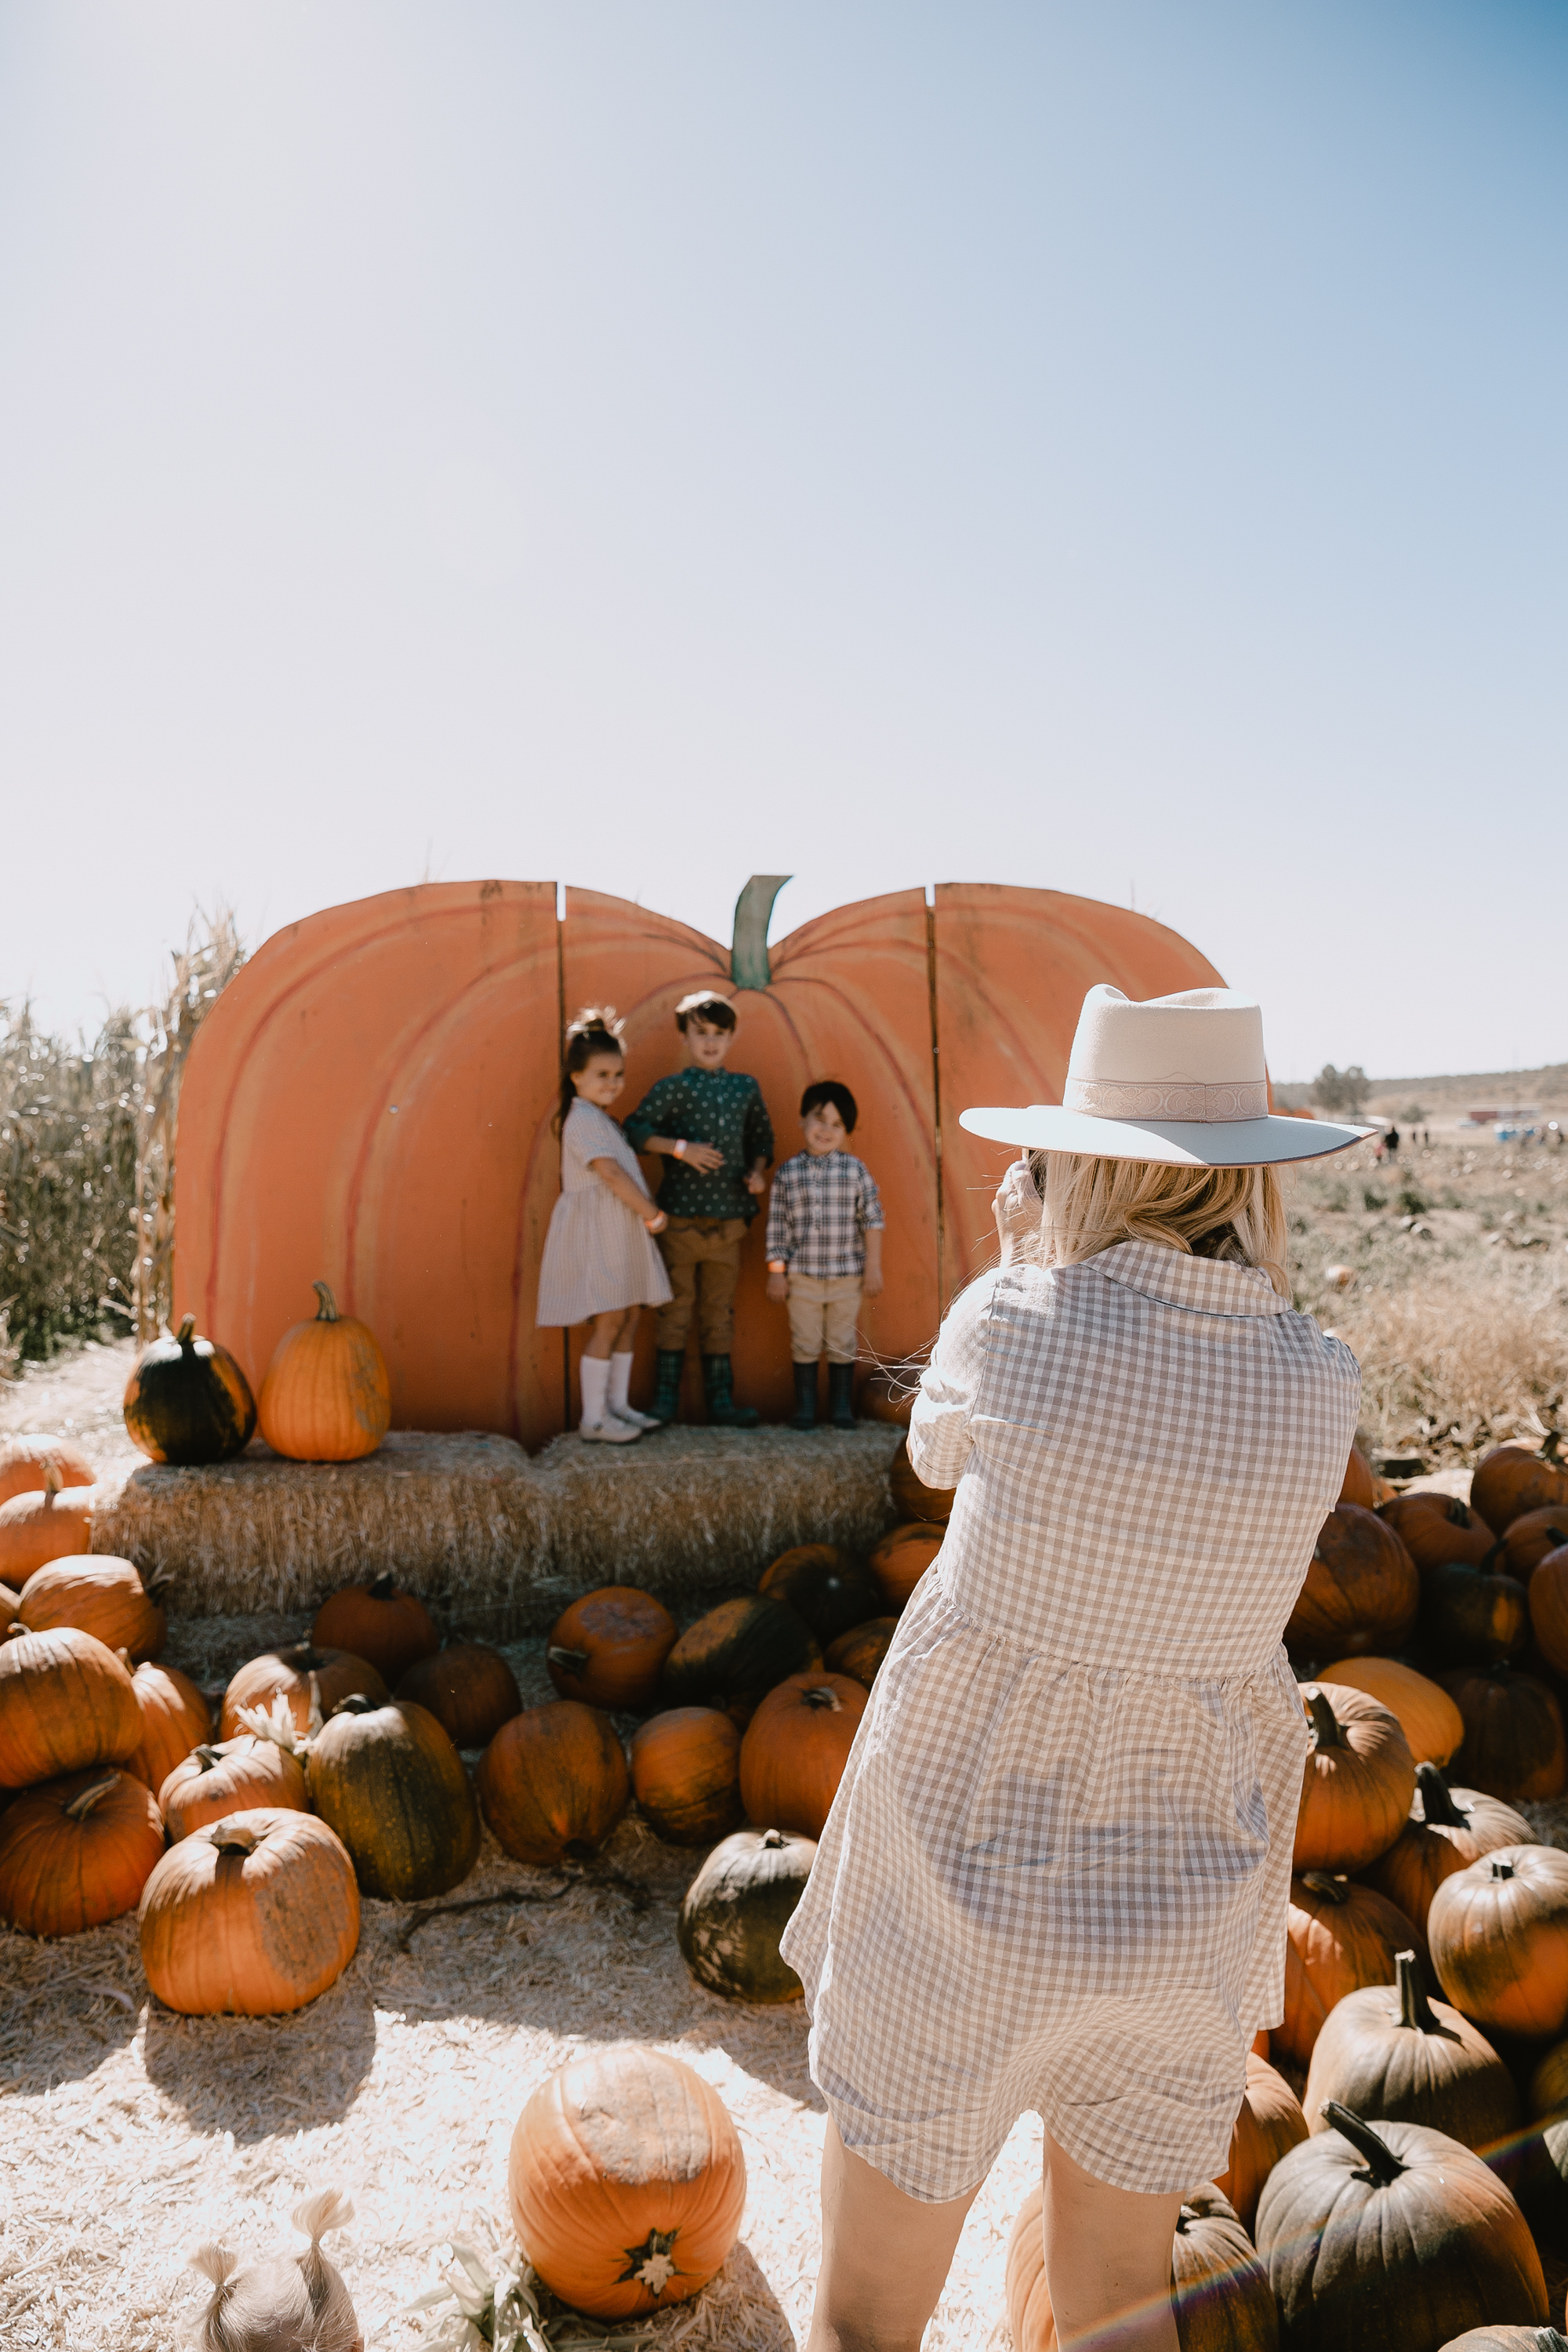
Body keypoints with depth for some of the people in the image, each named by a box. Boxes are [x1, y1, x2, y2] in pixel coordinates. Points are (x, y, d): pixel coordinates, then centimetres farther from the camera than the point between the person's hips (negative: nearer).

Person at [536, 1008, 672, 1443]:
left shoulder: (598, 1117, 14)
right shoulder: (583, 1119, -16)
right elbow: (610, 1172, -23)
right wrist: (652, 1212, -18)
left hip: (620, 1230, 10)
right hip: (597, 1229, -10)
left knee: (630, 1315, 11)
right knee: (609, 1321, -8)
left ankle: (618, 1405, 20)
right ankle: (593, 1419, -1)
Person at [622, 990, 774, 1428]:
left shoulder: (746, 1087, 8)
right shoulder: (674, 1087, -4)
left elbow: (761, 1138, 17)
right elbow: (635, 1131, -7)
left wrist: (758, 1171, 0)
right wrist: (680, 1148, -18)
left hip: (729, 1217, 4)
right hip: (681, 1216, -3)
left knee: (720, 1310, 11)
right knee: (677, 1306, 5)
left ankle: (720, 1398, 18)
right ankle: (666, 1394, 16)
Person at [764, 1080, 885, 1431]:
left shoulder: (855, 1169, -1)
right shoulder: (788, 1172, 0)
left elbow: (873, 1220, 0)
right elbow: (777, 1227, 2)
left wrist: (873, 1267, -3)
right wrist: (776, 1272, 1)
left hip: (847, 1275, 0)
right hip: (803, 1276, 0)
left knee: (842, 1345, 9)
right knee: (805, 1344, 7)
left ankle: (842, 1408, 21)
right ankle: (805, 1408, 19)